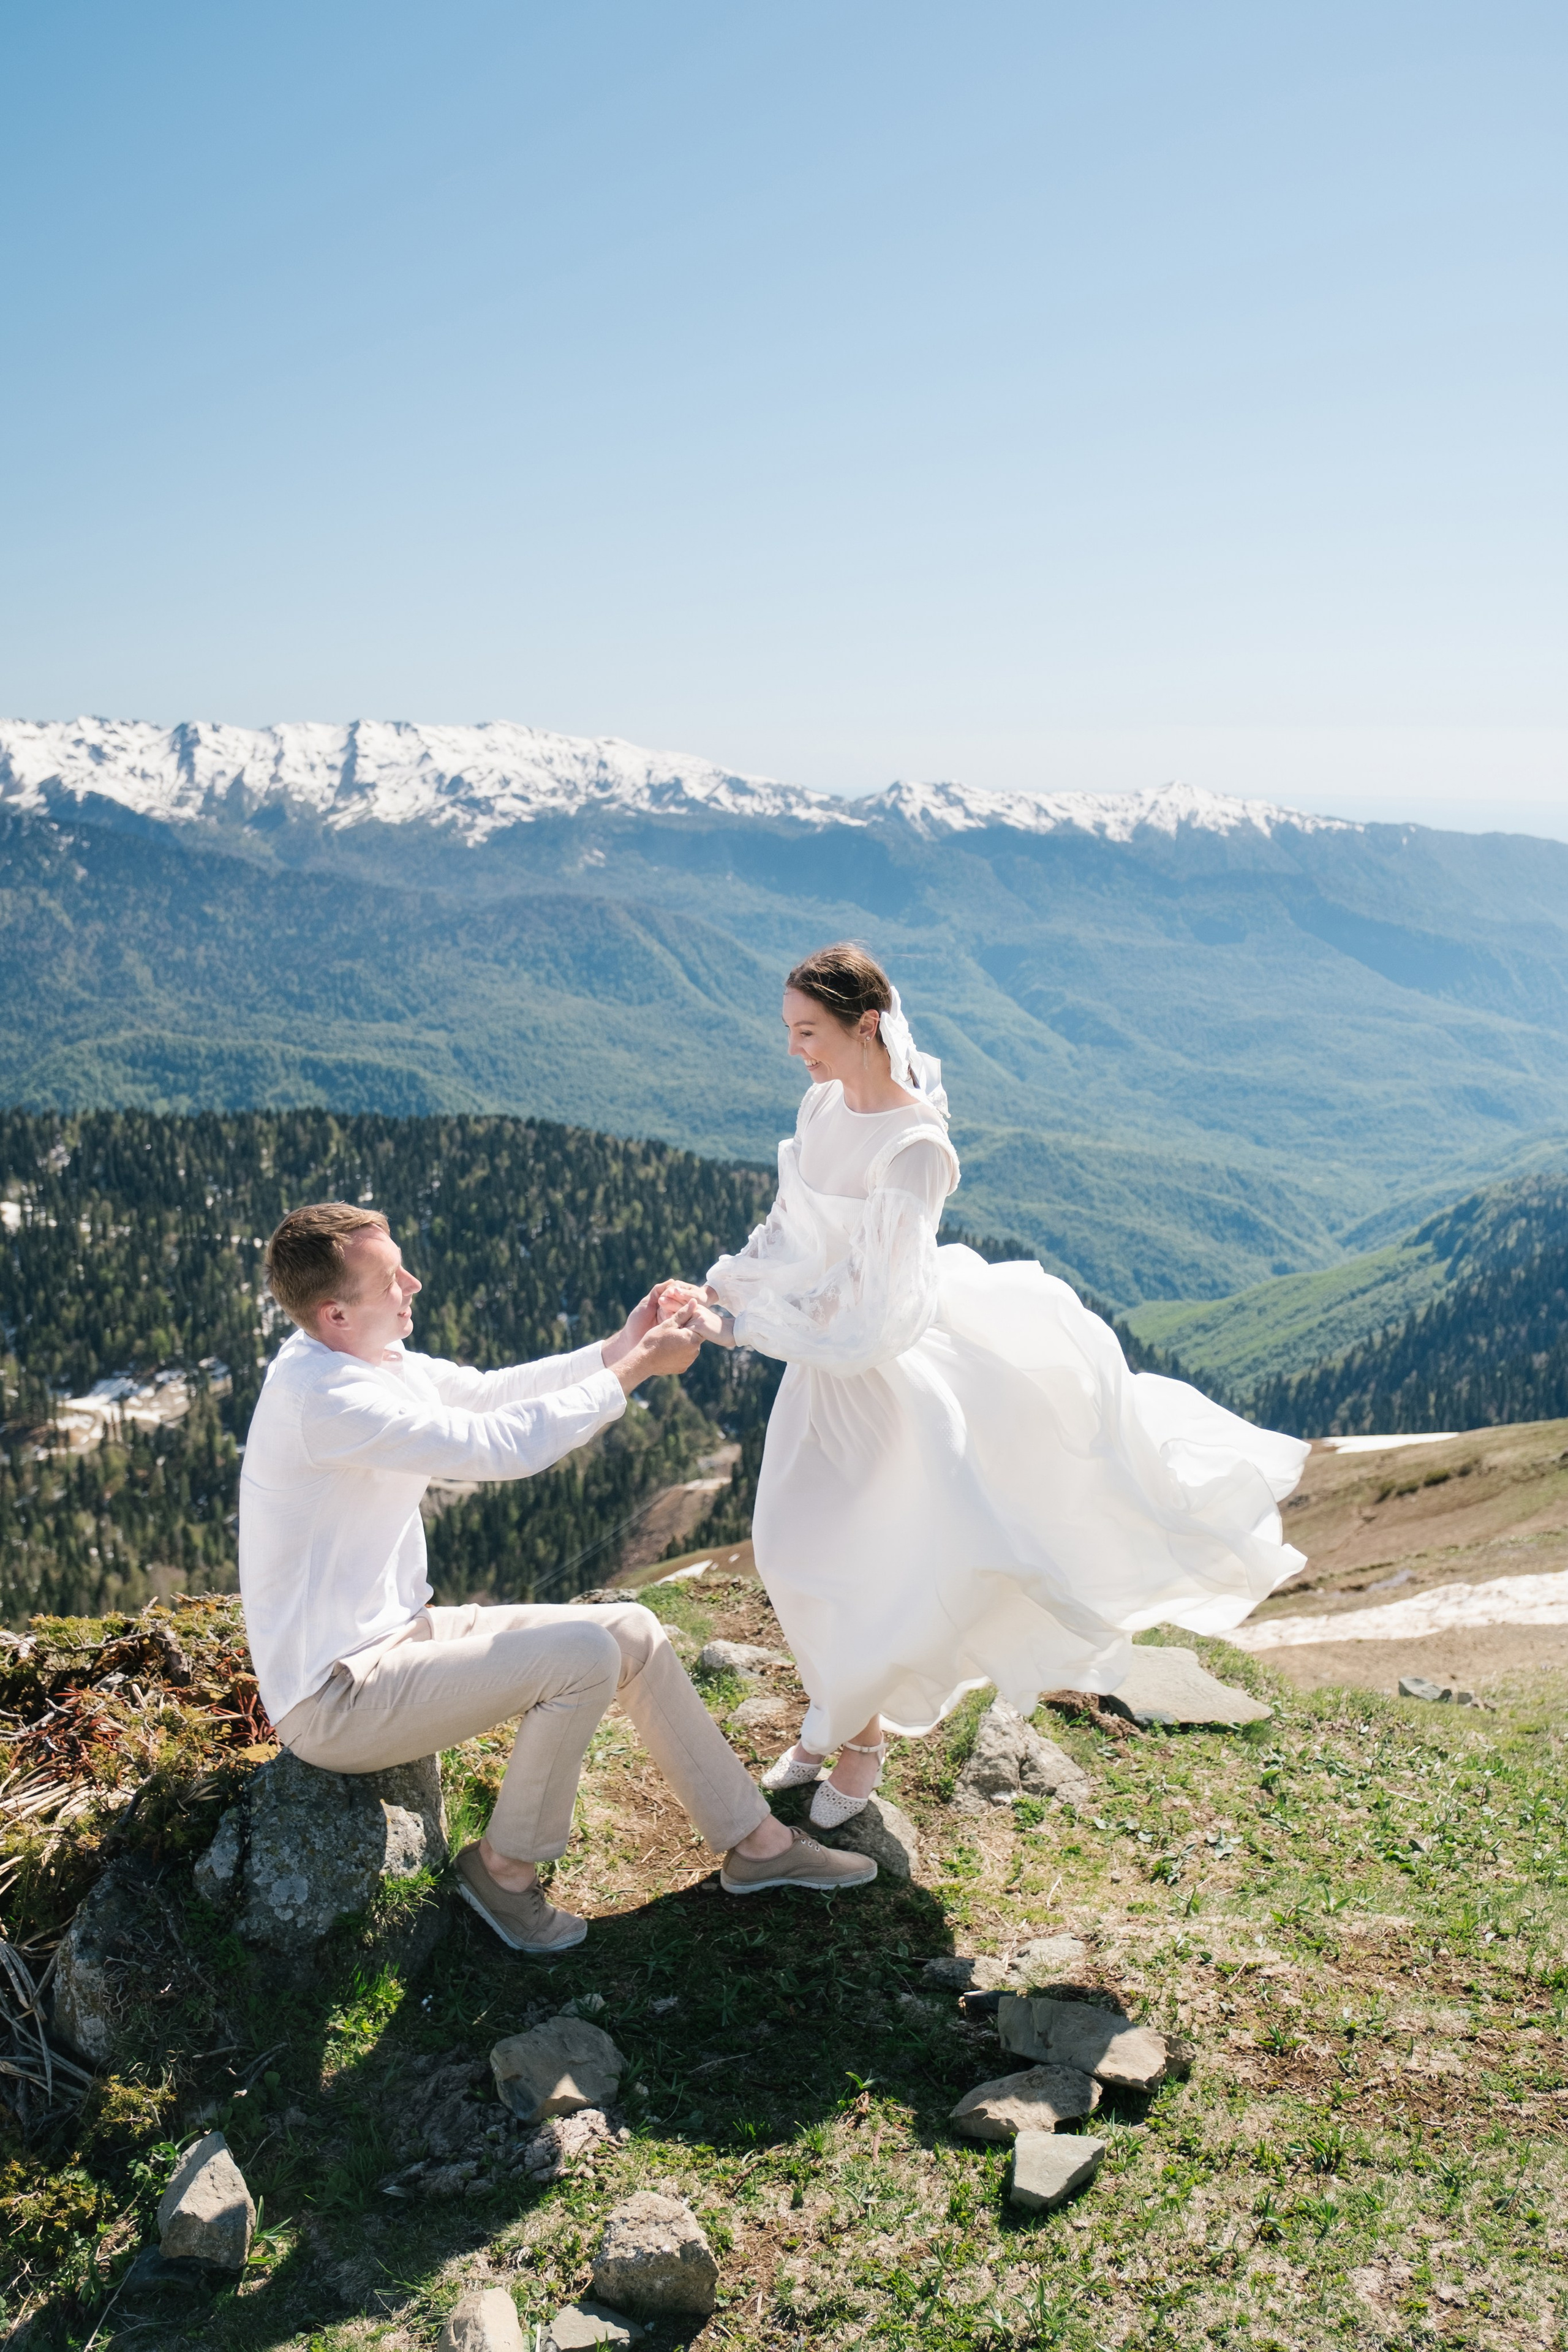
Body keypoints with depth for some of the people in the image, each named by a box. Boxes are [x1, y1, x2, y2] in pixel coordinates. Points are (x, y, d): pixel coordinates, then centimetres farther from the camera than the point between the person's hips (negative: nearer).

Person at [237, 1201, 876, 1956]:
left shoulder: (363, 1356, 2)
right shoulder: (324, 1397, -28)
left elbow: (487, 1392, 11)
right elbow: (504, 1445, -29)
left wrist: (617, 1348, 1)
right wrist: (637, 1367, -19)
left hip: (392, 1637, 10)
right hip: (334, 1699, -10)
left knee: (633, 1632, 3)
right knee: (583, 1655, -24)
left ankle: (754, 1840, 16)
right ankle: (505, 1866, 1)